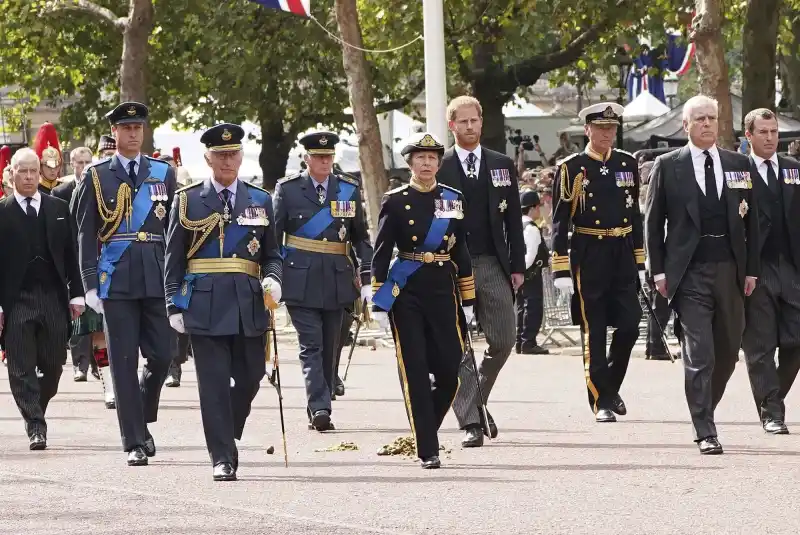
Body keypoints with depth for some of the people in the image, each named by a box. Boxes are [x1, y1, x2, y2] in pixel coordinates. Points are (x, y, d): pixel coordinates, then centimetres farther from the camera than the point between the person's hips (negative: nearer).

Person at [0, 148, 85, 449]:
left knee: (53, 365, 5)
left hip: (54, 297, 3)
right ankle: (35, 427, -5)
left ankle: (36, 411, 26)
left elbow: (71, 254, 12)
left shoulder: (58, 209, 10)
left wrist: (76, 294, 6)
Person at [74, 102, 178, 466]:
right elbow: (86, 235, 4)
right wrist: (90, 284, -3)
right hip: (116, 280, -2)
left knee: (161, 355, -2)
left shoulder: (164, 174, 11)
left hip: (158, 280, 2)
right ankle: (135, 443, 2)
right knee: (124, 363, -2)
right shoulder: (96, 177, 5)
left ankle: (142, 420, 23)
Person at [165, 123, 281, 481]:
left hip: (250, 305, 3)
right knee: (214, 383, -5)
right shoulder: (188, 201, 6)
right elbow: (174, 259, 6)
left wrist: (273, 279, -6)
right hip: (206, 307, -3)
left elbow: (272, 255, 15)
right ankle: (222, 458, -3)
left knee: (249, 378, 5)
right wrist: (174, 306, -1)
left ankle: (226, 439, 29)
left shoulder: (261, 201, 13)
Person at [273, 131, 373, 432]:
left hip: (336, 280, 3)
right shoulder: (288, 190, 2)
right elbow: (273, 236, 3)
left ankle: (318, 413, 14)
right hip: (301, 280, -3)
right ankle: (319, 409, -21)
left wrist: (367, 279, 4)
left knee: (329, 349, 6)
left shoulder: (349, 190, 9)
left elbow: (361, 238, 12)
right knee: (311, 346, -12)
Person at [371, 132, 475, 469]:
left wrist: (468, 300, 10)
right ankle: (427, 451, 0)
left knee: (449, 370, -2)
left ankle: (425, 429, 24)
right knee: (415, 372, -4)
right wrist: (379, 301, -5)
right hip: (406, 293, -3)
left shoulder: (453, 199, 9)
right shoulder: (395, 201, 0)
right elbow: (381, 253, 0)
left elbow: (462, 251, 12)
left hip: (443, 289, 3)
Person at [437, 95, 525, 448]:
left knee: (504, 340, 2)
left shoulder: (502, 165, 11)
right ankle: (470, 422, -5)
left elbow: (513, 219, 11)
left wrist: (517, 266, 5)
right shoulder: (439, 169, 2)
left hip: (493, 264, 3)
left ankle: (476, 402, 24)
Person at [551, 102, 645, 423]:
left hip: (623, 256, 4)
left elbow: (635, 216, 16)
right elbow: (560, 222, -4)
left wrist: (640, 263, 13)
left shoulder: (628, 164, 10)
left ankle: (611, 386, 22)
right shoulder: (571, 169, -3)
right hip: (589, 258, -4)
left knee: (629, 326, -1)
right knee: (593, 332, -1)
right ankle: (601, 402, 4)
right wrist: (561, 271, -10)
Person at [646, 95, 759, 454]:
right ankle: (705, 433, -8)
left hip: (730, 270, 4)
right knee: (699, 354, -9)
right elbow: (654, 221, 4)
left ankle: (704, 408, 31)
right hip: (690, 272, -4)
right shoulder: (668, 166, 2)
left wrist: (751, 269, 6)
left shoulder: (738, 165, 10)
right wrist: (659, 270, -3)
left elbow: (751, 220, 11)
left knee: (728, 350, 9)